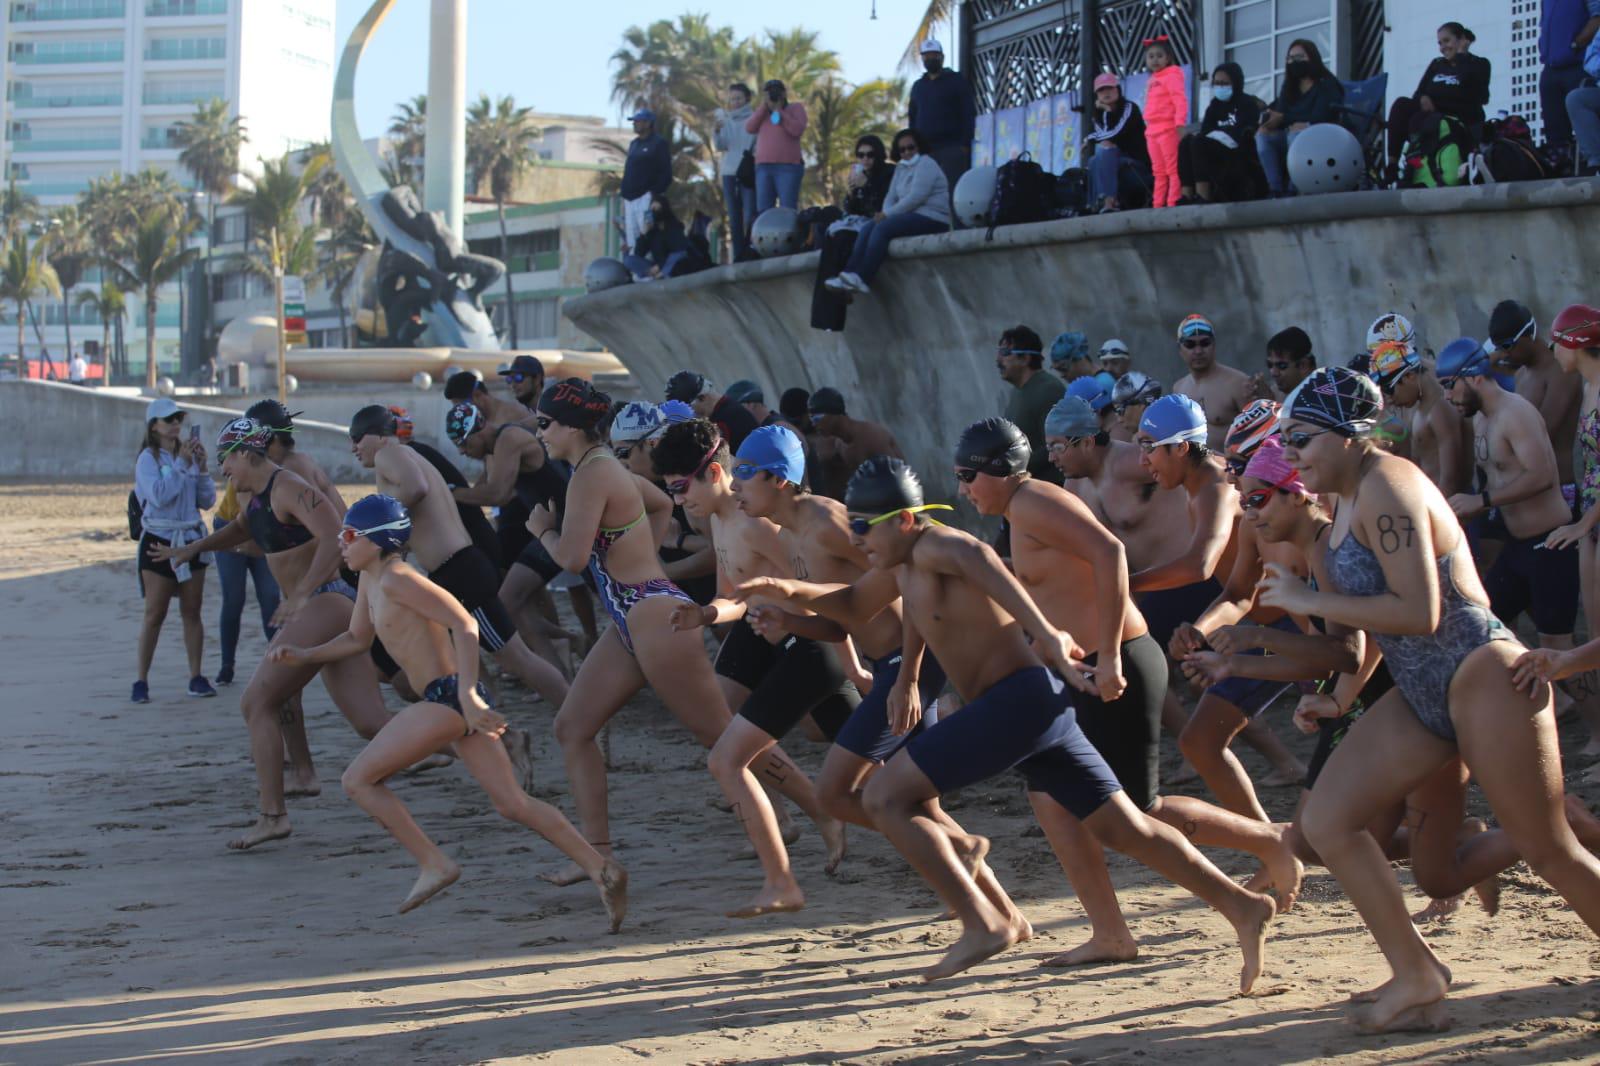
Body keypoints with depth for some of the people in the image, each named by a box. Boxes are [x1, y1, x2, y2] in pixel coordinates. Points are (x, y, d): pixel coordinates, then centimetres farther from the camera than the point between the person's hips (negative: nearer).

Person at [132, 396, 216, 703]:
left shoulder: (188, 454, 9)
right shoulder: (149, 458, -6)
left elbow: (207, 501, 7)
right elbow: (159, 495, -22)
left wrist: (201, 467, -5)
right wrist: (182, 463, -18)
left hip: (191, 538, 5)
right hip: (160, 540, -5)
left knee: (192, 611, 6)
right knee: (155, 613, -4)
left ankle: (196, 677, 10)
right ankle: (141, 680, 1)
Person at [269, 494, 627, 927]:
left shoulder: (395, 579, -11)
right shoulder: (371, 581, 18)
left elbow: (465, 623, -19)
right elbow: (357, 638, 34)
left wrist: (467, 695, -26)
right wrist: (303, 656, 21)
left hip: (449, 696, -10)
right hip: (450, 700, 10)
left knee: (358, 781, -2)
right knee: (512, 803, 7)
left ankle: (435, 865, -4)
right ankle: (601, 869, 0)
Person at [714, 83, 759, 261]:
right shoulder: (725, 120, 11)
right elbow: (719, 146, 1)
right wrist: (717, 131, -16)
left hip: (750, 173, -4)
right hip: (729, 172, 4)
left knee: (750, 216, -13)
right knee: (734, 218, 3)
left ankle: (751, 254, -14)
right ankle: (738, 256, 5)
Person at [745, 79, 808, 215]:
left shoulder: (796, 108, 8)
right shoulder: (762, 111, 20)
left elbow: (797, 130, -9)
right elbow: (749, 128, 2)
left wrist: (779, 110, -6)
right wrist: (764, 106, -2)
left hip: (788, 167, -4)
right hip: (763, 167, 4)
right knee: (763, 211, -2)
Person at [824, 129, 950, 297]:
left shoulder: (925, 163, -6)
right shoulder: (901, 168, 20)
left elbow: (916, 197, -17)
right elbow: (891, 197, 14)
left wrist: (887, 214, -14)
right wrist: (885, 213, -10)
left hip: (931, 219, -8)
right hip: (913, 217, 8)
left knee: (882, 228, -25)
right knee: (867, 229, -8)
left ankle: (862, 279, -29)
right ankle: (848, 276, -22)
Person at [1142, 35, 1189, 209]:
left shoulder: (1172, 75, -4)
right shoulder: (1153, 80, 20)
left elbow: (1181, 101, -14)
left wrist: (1180, 124, -24)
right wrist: (1148, 128, 15)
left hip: (1168, 129, -9)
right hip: (1153, 130, 9)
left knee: (1173, 169, -9)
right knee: (1159, 172, 11)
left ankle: (1173, 204, -13)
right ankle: (1158, 205, 13)